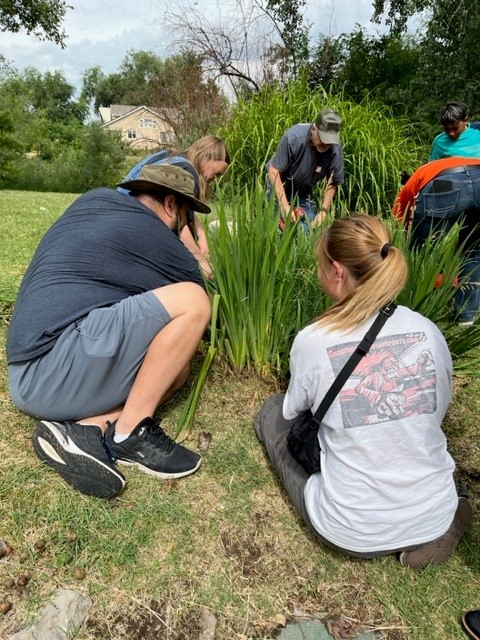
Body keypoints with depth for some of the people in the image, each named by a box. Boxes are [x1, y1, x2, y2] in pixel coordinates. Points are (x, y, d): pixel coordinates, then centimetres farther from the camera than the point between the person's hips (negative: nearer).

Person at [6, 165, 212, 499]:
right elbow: (200, 308, 13)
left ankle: (85, 428, -7)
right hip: (53, 369, -9)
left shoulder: (95, 199, 17)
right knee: (192, 301, -16)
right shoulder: (169, 250, -4)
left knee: (174, 363, 11)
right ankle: (130, 432, -9)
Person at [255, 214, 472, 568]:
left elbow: (295, 409, 2)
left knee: (274, 410, 15)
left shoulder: (312, 341, -18)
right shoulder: (429, 331, -7)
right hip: (436, 521, 4)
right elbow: (437, 412, 9)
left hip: (351, 533, -3)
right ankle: (428, 532, 12)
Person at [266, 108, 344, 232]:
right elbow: (274, 171, -26)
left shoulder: (335, 150, -22)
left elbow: (332, 184, -8)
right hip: (279, 187, -3)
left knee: (310, 229, -4)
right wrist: (285, 207, -31)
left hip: (304, 193, 3)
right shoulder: (294, 137, -31)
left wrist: (323, 211, -20)